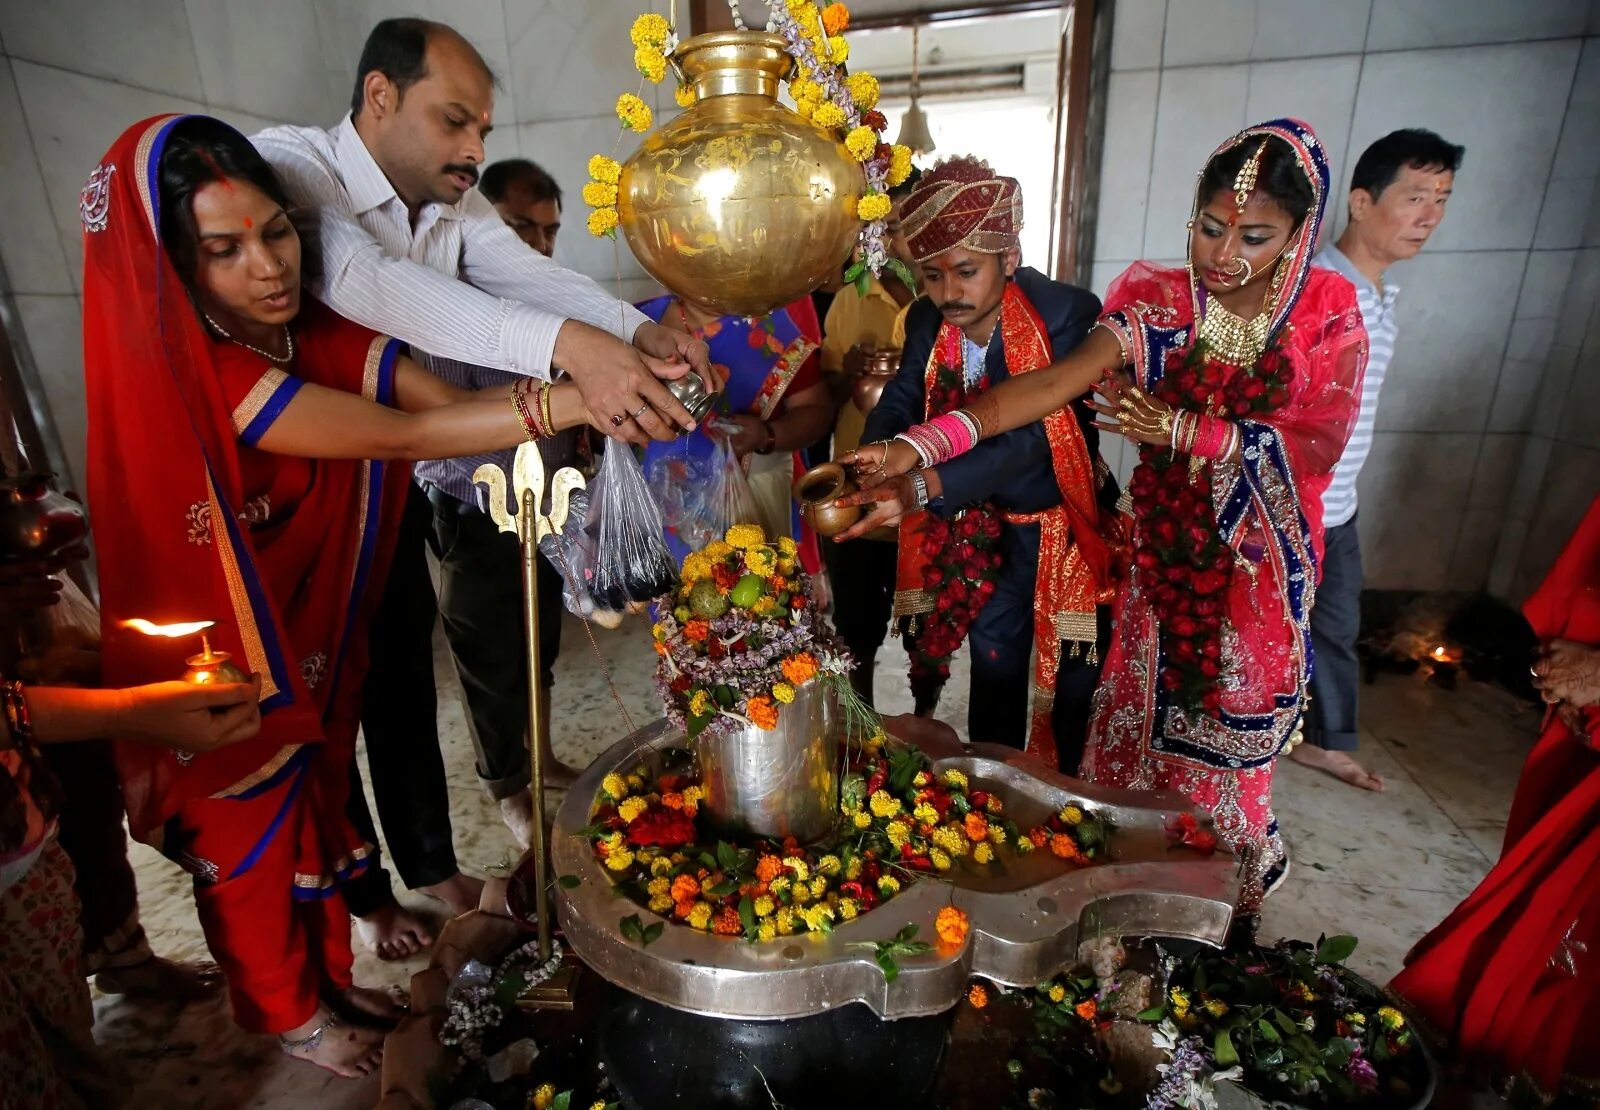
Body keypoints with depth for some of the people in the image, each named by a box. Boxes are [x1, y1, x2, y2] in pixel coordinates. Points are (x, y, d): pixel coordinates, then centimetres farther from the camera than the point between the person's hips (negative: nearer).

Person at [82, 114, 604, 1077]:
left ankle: (329, 972, 47)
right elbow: (407, 436, -38)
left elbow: (449, 401, -25)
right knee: (252, 827, 16)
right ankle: (290, 1010, 42)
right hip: (224, 664, -5)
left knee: (317, 793, 21)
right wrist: (573, 405, -46)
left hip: (317, 632, 6)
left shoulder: (321, 337, -10)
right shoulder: (188, 376, -28)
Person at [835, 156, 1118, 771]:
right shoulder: (927, 321, -7)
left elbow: (1030, 435, -36)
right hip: (989, 523, 4)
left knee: (1073, 679, 11)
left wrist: (920, 489, -48)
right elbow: (898, 404, -16)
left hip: (1066, 519, -3)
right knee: (994, 666, 15)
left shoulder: (1068, 314, -25)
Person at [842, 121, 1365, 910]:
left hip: (1261, 571, 0)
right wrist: (923, 445, -37)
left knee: (1225, 733, 11)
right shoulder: (1156, 301, -7)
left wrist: (1185, 430, -24)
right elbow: (1055, 382, -22)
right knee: (1138, 721, 9)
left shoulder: (1327, 315, -4)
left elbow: (1320, 443, -13)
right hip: (1163, 558, 1)